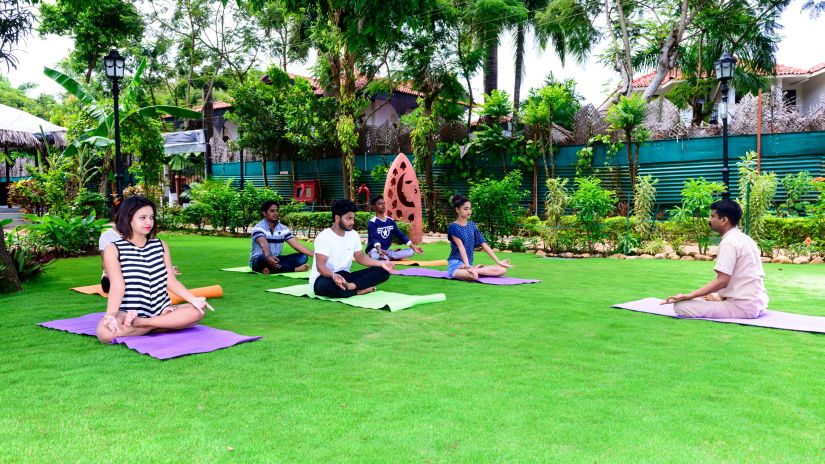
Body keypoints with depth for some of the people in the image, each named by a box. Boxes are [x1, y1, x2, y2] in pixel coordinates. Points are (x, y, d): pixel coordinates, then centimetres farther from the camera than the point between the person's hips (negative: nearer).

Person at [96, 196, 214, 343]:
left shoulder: (160, 245, 11)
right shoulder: (113, 250, -2)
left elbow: (171, 281, 5)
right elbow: (117, 286, -12)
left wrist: (193, 299, -9)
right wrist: (111, 314, -30)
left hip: (161, 309, 4)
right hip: (128, 314, -4)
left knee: (196, 311, -21)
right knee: (105, 332, -35)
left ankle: (139, 323, -19)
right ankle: (166, 322, -20)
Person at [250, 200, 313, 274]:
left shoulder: (283, 229, 6)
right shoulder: (259, 228, -13)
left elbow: (296, 245, 1)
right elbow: (264, 245, -33)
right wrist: (268, 257, -55)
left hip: (276, 260, 6)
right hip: (258, 261, -6)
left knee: (302, 257, -11)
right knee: (264, 259, -42)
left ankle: (271, 269, -28)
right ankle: (295, 269, -26)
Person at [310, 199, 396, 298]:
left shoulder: (353, 235, 4)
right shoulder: (323, 237, -17)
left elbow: (360, 257, 14)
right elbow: (320, 266, -25)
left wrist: (381, 263, -2)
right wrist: (334, 276, -46)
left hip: (344, 276, 7)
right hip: (324, 277, -7)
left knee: (383, 271, -9)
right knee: (327, 286, -45)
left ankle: (351, 286, -30)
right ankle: (359, 290, -24)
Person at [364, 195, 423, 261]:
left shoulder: (390, 221, 10)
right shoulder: (372, 222, -10)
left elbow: (400, 234, 8)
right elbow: (375, 238, -26)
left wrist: (414, 247, -1)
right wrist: (379, 250, -47)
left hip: (386, 251, 6)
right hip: (375, 250, -6)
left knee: (410, 251, -9)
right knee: (375, 256, -44)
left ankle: (387, 257, -18)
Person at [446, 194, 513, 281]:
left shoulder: (472, 225, 13)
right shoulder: (453, 227, -6)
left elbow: (484, 244, 10)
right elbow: (461, 246, -18)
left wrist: (499, 262, 5)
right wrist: (467, 265, -30)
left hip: (469, 265, 8)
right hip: (456, 265, -8)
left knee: (502, 269, -11)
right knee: (473, 276, -43)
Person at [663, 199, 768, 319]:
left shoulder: (729, 242, -16)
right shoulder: (744, 238, 13)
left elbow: (721, 281, -22)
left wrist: (687, 296, -22)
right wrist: (719, 296, 14)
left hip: (743, 306, -10)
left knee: (680, 306, -17)